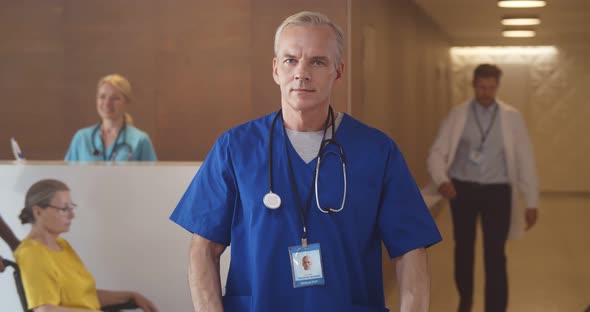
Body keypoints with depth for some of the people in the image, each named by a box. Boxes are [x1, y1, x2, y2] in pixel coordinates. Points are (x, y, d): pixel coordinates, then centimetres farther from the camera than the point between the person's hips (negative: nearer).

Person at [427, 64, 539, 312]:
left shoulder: (512, 118, -1)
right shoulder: (457, 115, -2)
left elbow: (525, 159, 0)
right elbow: (437, 153, -4)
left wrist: (532, 202, -2)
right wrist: (441, 180, -25)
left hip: (497, 192, -1)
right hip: (463, 190, 1)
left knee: (495, 257, -3)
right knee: (463, 250, 16)